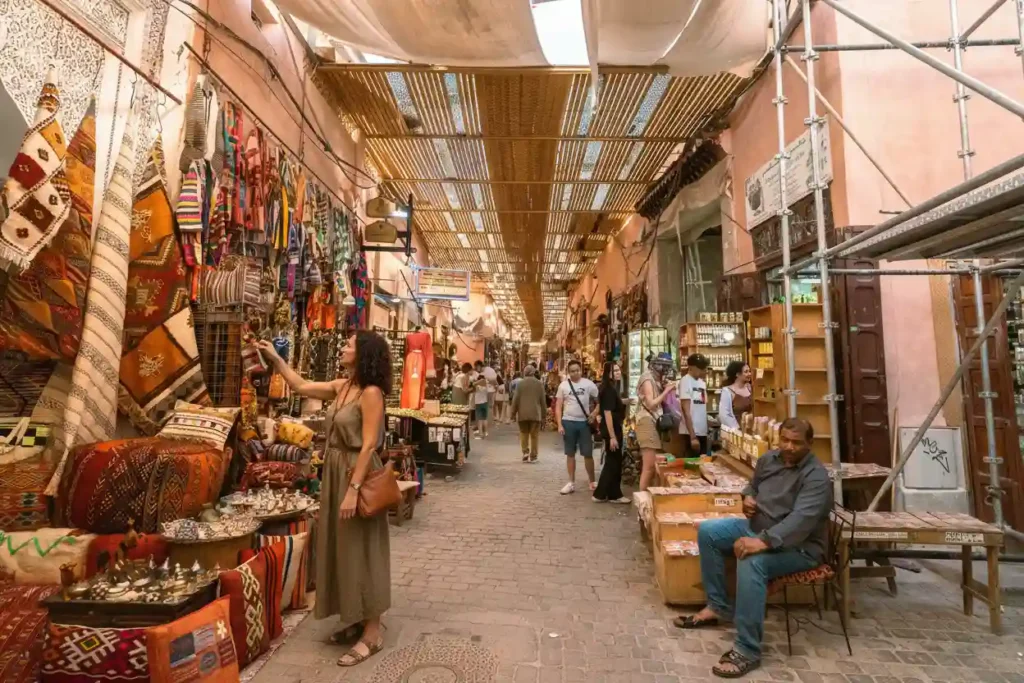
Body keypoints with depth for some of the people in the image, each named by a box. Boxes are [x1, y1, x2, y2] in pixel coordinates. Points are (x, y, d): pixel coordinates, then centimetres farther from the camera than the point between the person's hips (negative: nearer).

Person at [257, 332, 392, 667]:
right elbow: (301, 386, 20)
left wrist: (353, 489, -25)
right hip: (336, 473, 9)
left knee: (361, 551, 1)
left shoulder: (371, 393, -19)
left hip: (357, 475, -9)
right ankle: (357, 619, 33)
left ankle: (372, 633, 16)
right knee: (342, 548, 17)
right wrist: (275, 358, 20)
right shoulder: (341, 387, 6)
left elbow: (368, 445, -23)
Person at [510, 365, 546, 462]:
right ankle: (533, 456, 9)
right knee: (534, 435, 8)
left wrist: (513, 413, 6)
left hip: (522, 414, 0)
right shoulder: (539, 383, 1)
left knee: (523, 434, 12)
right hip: (535, 413, 0)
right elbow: (543, 400, 3)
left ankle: (525, 452, -2)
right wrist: (543, 415, 11)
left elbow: (515, 399, -3)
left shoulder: (520, 383, -2)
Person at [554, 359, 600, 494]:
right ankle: (571, 483, 18)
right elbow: (558, 406, 1)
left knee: (588, 454, 5)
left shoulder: (589, 384, -2)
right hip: (568, 422, 1)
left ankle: (592, 482, 20)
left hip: (584, 422, -1)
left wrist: (594, 413, -13)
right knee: (570, 454, 9)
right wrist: (559, 425, -7)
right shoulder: (563, 385, -1)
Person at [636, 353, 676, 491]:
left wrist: (666, 390, 1)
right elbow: (651, 404, -18)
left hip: (654, 422, 10)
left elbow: (659, 403, 13)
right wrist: (666, 391, -13)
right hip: (647, 422, -10)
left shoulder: (655, 379, 19)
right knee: (650, 466, -11)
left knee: (652, 465, 11)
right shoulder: (647, 379, -9)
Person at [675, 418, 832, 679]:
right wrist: (748, 497, -2)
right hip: (758, 527, 9)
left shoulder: (816, 476, -20)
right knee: (707, 531, -1)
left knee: (751, 561, -36)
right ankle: (718, 607, 8)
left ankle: (747, 651, -25)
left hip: (798, 546, -8)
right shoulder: (768, 459, 3)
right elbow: (753, 485, 24)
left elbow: (801, 519, -35)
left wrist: (763, 542, -47)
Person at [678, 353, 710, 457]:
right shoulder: (686, 381, -12)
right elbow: (686, 411, -15)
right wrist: (693, 436, -17)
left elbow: (702, 409, 13)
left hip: (702, 431, 7)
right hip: (691, 433, -7)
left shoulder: (702, 383, 11)